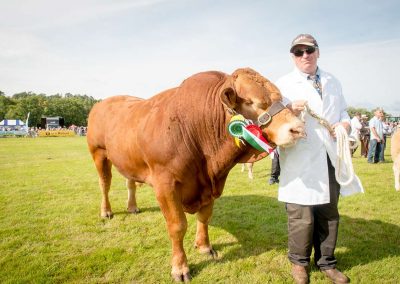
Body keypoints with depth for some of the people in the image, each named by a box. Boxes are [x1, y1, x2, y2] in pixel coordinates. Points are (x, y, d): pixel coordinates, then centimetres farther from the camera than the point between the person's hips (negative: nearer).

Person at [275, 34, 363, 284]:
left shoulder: (333, 82, 17)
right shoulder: (283, 85, 3)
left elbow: (343, 113, 21)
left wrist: (345, 125, -1)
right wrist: (289, 111, -24)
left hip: (331, 160, 5)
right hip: (300, 161, -4)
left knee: (329, 213, 14)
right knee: (301, 216, -1)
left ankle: (326, 262, 31)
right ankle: (299, 262, 22)